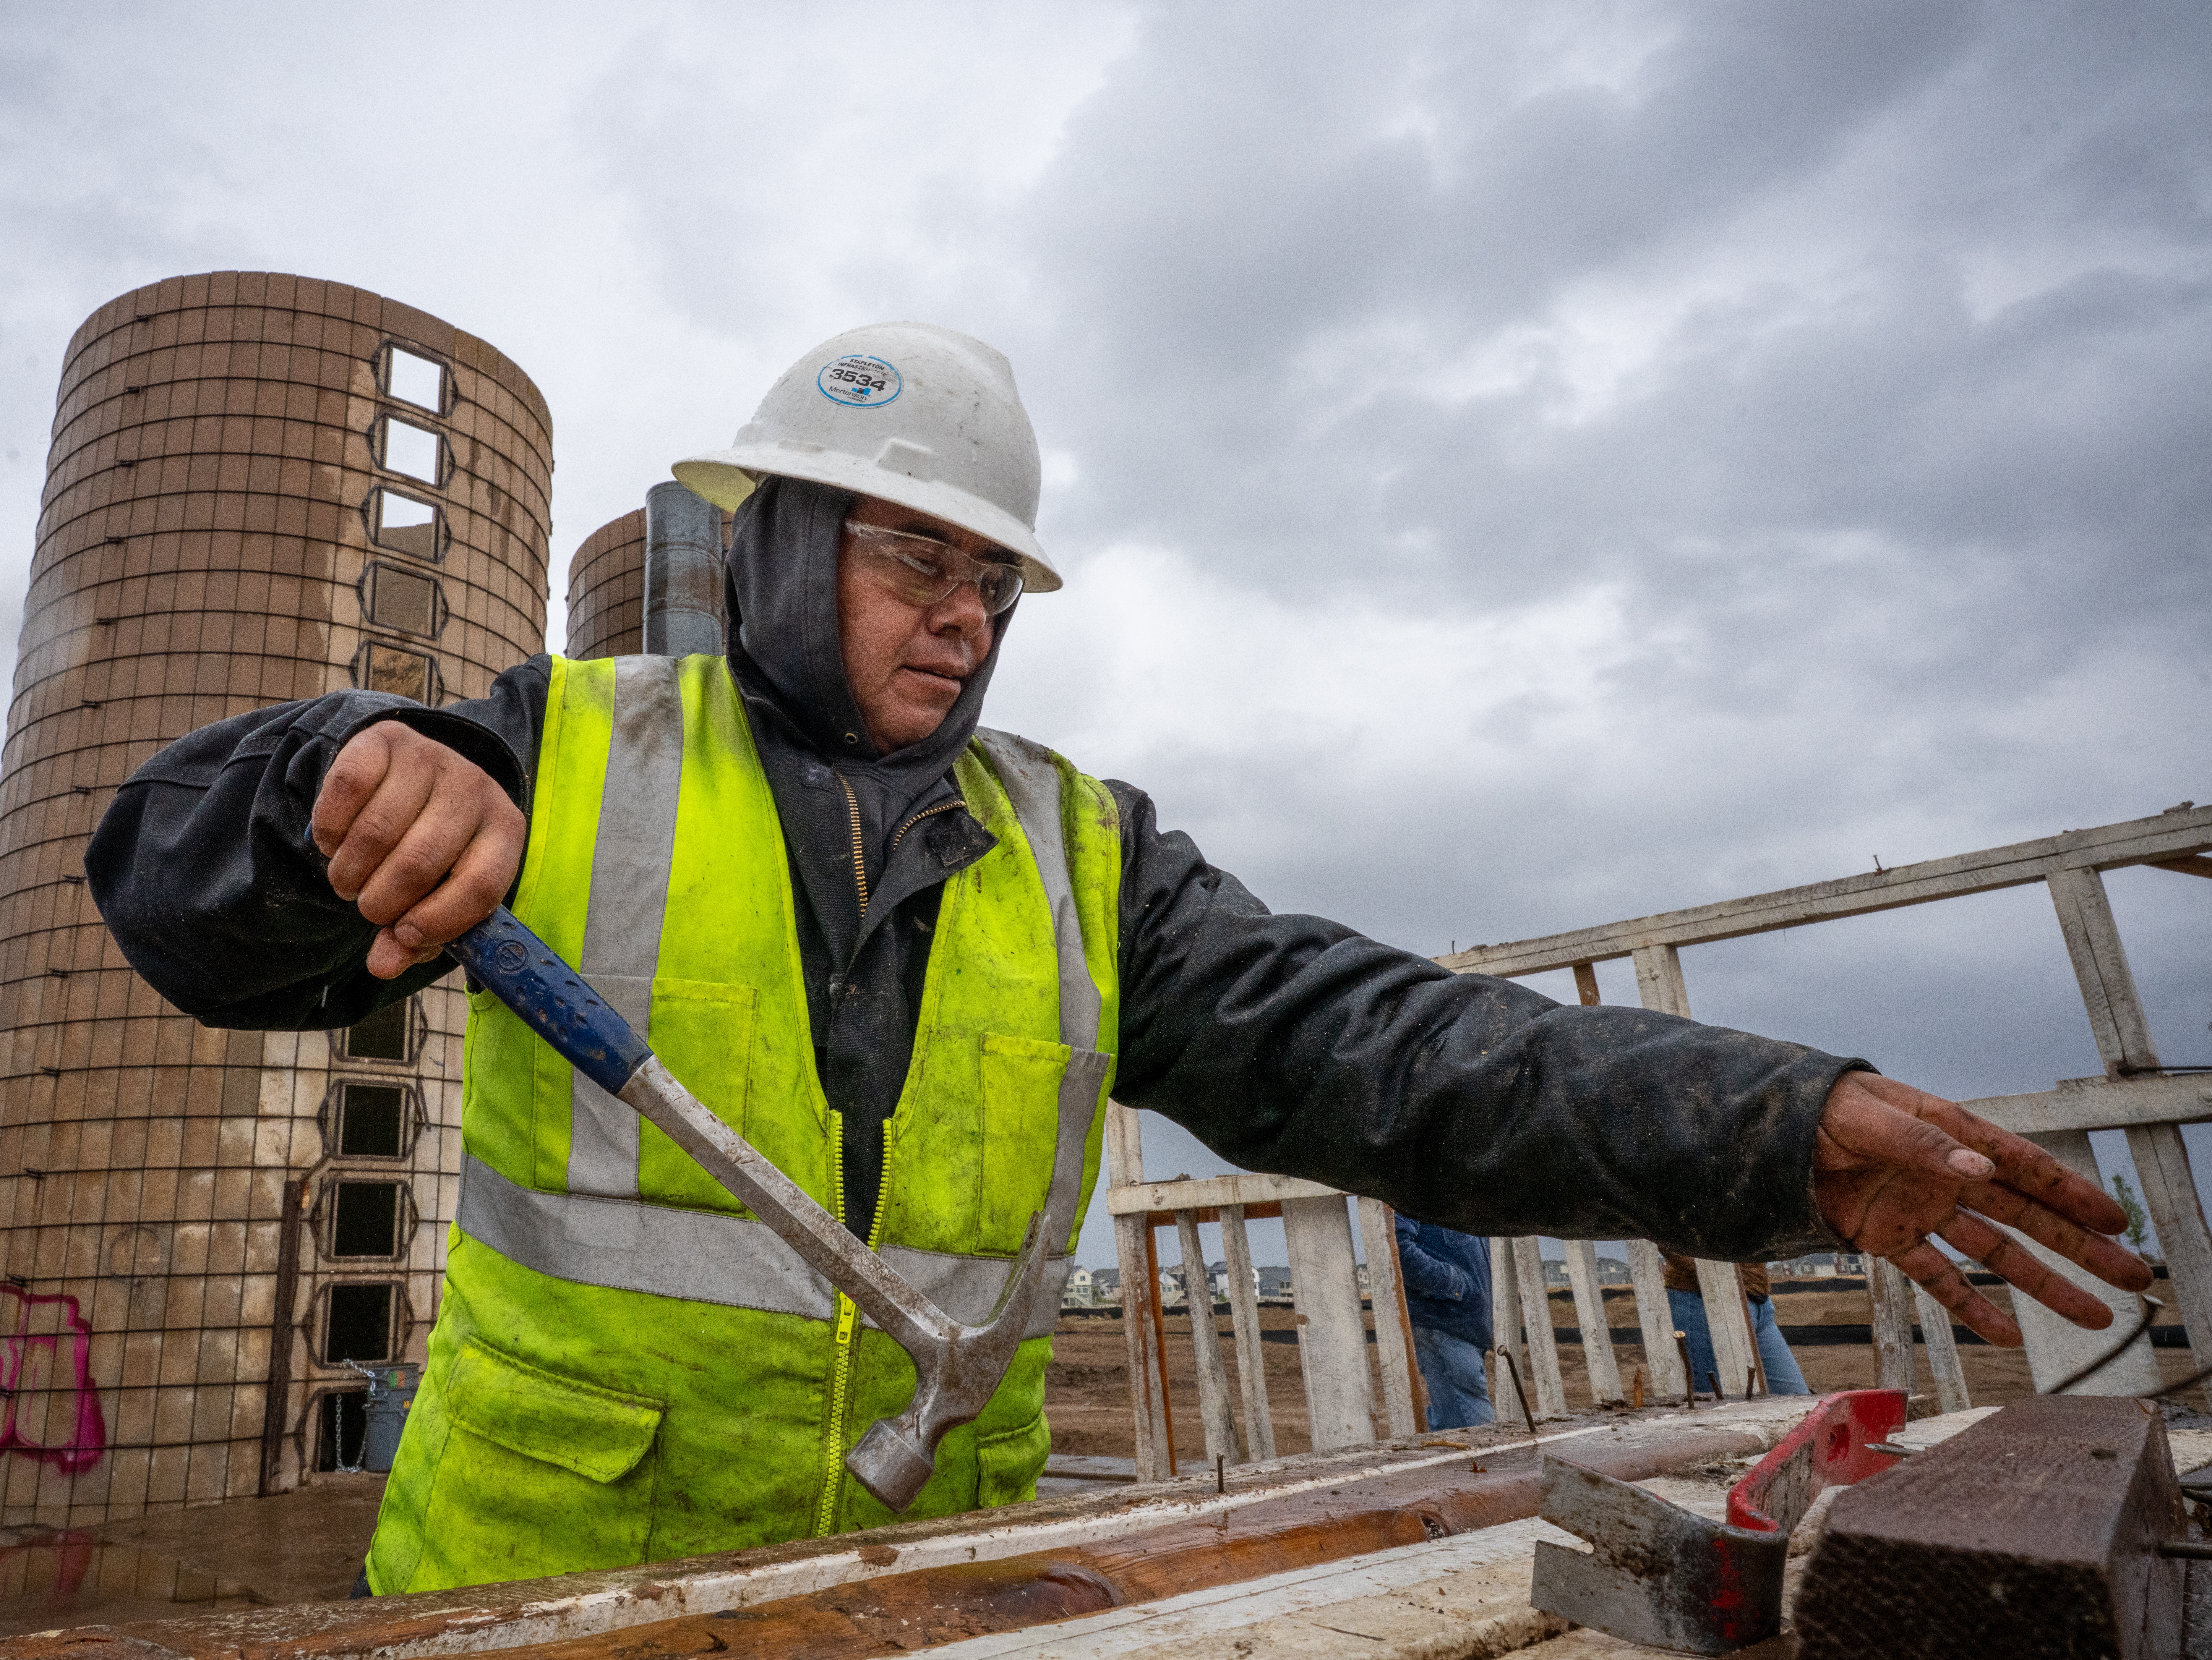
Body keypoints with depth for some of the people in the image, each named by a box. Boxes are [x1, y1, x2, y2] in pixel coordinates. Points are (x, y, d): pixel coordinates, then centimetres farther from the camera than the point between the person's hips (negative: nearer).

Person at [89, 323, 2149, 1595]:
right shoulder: (570, 746, -1)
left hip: (923, 1580, 2)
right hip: (543, 1563, -1)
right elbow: (181, 883, -6)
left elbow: (1354, 1043, -9)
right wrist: (354, 772, -31)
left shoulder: (1082, 853, 2)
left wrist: (1781, 1128, -21)